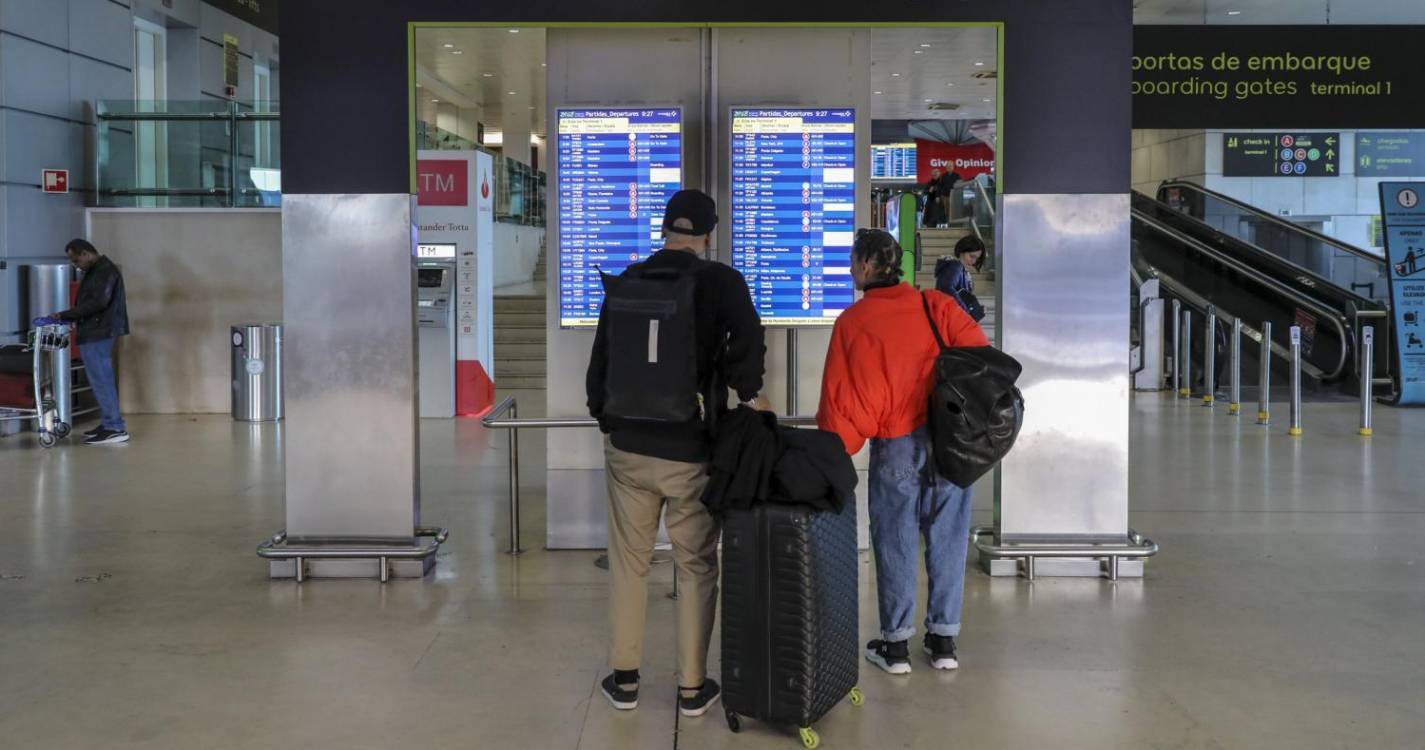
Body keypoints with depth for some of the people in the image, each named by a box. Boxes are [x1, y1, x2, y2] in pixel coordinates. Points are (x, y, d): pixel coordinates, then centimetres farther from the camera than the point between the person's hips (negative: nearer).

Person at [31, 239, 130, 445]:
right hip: (94, 333, 10)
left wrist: (64, 316, -20)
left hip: (98, 334, -10)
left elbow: (98, 302, -23)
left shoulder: (105, 270, -13)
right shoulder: (96, 271, 18)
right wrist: (67, 318, 8)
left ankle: (115, 429, -8)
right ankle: (110, 424, 18)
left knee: (101, 379, -9)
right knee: (102, 379, 12)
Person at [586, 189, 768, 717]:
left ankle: (623, 679, 21)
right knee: (696, 567, 10)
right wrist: (750, 396, -7)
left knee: (628, 563, 14)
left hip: (628, 447, 3)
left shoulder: (627, 281, 3)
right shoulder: (722, 281, -6)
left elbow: (600, 361, 8)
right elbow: (747, 343, -24)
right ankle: (693, 687, 14)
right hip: (692, 452, -3)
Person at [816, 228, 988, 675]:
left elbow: (841, 397, -4)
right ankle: (943, 640, 18)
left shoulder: (851, 322, -2)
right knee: (946, 537, 10)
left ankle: (895, 643, 15)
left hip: (895, 446, -2)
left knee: (895, 541, 9)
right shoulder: (935, 306, 5)